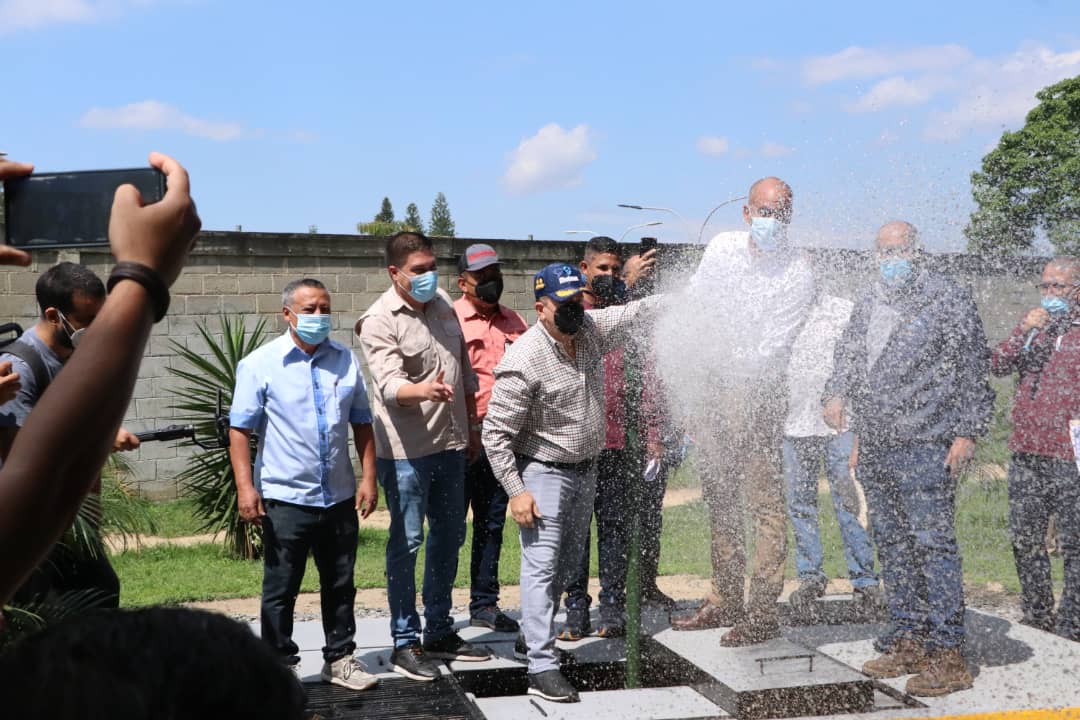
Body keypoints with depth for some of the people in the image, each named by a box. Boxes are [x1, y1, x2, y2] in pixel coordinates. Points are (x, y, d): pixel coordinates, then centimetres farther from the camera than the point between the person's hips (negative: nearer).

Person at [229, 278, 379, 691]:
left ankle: (339, 659, 30)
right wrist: (245, 486, -16)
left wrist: (368, 478, 4)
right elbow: (240, 429, -8)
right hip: (285, 500, -4)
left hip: (340, 498, 4)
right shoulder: (260, 364, -6)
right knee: (280, 591, 6)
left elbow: (361, 424, 11)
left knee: (340, 587, 15)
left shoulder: (346, 361, 6)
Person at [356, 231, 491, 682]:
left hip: (450, 443, 7)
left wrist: (473, 426, 18)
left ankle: (439, 632, 28)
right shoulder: (380, 321, -13)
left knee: (449, 536, 14)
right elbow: (388, 384, -26)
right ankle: (405, 642, 9)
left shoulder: (443, 304, 8)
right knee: (406, 542, -2)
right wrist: (425, 391, -46)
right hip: (406, 448, -7)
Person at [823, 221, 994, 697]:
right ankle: (907, 642, 20)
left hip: (925, 447, -7)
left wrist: (967, 432, -10)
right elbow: (847, 358, 24)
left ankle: (947, 654, -2)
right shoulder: (867, 305, 17)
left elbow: (973, 370, -3)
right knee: (891, 546, 11)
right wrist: (836, 394, 3)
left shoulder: (949, 300, -1)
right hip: (874, 447, 7)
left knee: (934, 543, -8)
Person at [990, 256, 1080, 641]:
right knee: (1025, 540, 12)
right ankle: (1036, 615, 24)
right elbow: (998, 365, 4)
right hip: (1026, 454, 6)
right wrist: (1024, 331, -8)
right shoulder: (1034, 324, 14)